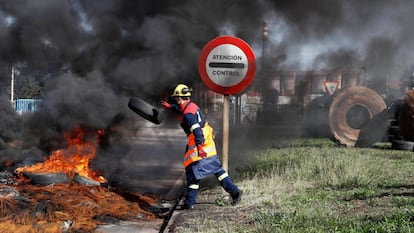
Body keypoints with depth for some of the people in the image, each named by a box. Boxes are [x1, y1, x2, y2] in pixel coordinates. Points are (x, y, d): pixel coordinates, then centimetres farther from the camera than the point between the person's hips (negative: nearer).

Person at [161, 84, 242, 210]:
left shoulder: (187, 114, -18)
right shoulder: (192, 106, 10)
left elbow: (196, 130, -31)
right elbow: (181, 109, 34)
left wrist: (199, 146, -40)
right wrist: (170, 106, 47)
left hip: (199, 146, -9)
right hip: (209, 143, 9)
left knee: (193, 172, -1)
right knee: (217, 169, 13)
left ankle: (189, 202, 5)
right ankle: (234, 191, 10)